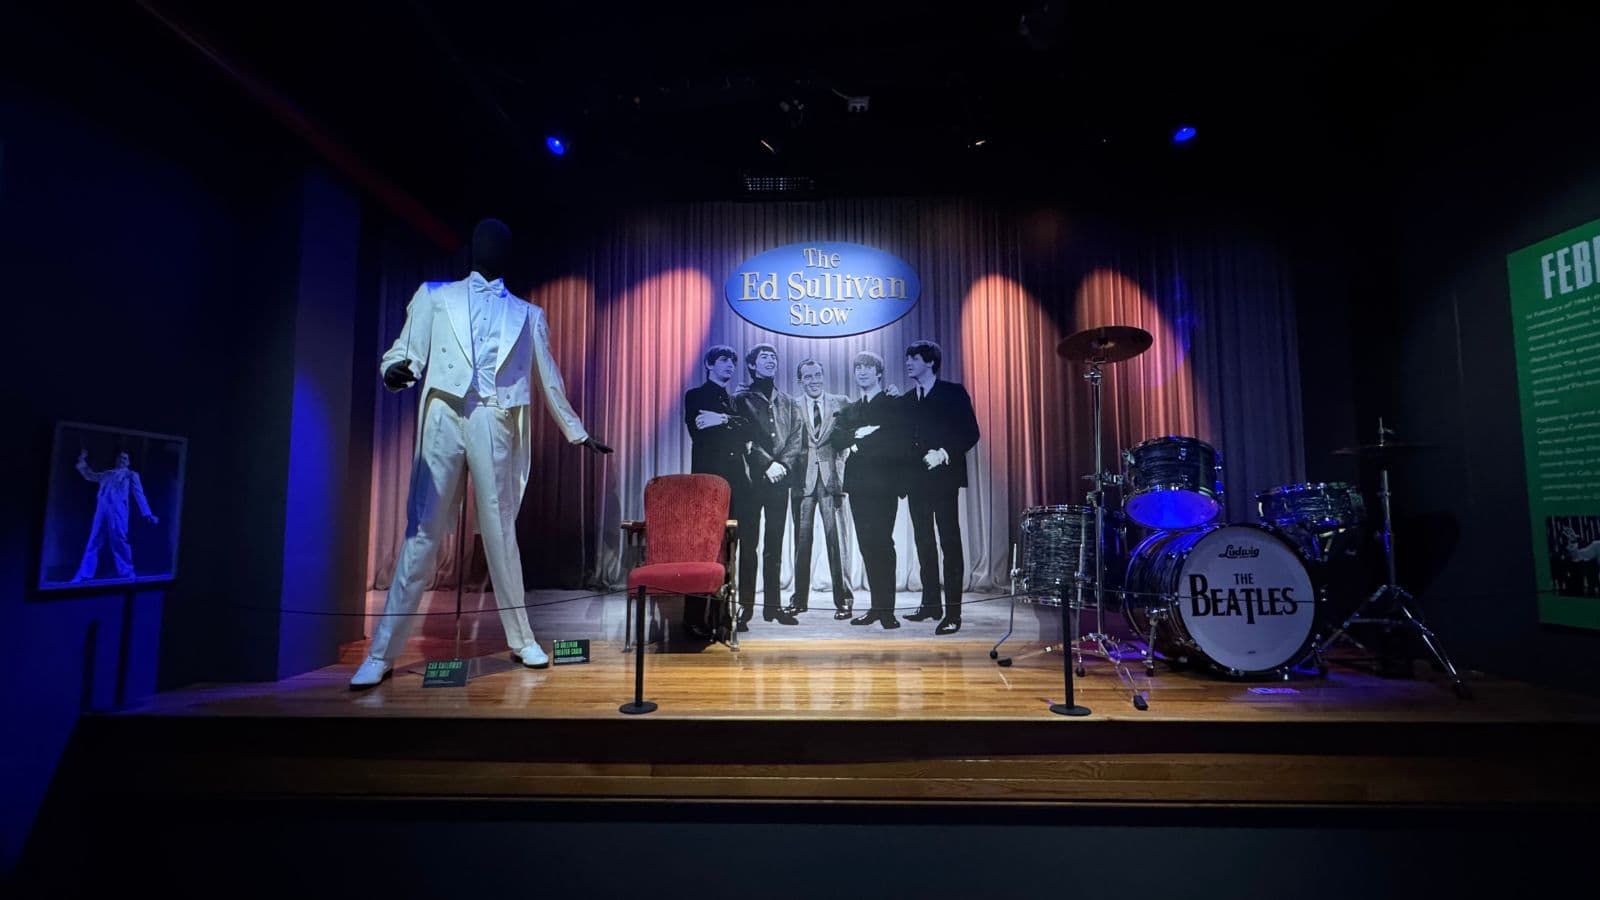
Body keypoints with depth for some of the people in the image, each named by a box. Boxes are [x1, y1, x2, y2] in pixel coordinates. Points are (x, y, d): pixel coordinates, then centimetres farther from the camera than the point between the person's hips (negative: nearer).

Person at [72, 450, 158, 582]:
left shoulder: (131, 475, 15)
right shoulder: (107, 474, 26)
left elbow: (139, 494, 9)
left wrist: (147, 514, 1)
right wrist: (82, 460, 25)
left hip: (118, 509, -4)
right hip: (102, 509, 4)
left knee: (119, 540, -12)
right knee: (94, 541, 2)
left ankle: (126, 573, -11)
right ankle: (85, 575, 3)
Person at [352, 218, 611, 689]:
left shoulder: (527, 314, 18)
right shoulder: (435, 296, 16)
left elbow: (549, 381, 21)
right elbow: (406, 351, 6)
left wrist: (579, 433, 23)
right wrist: (395, 371, -18)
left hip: (496, 422, 0)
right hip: (445, 416, 0)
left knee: (501, 532, 3)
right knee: (422, 532, -2)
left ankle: (522, 639, 14)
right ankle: (381, 654, 5)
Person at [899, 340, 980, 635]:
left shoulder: (953, 393, 1)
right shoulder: (906, 400, 17)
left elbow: (970, 433, -5)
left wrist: (944, 453, -18)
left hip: (943, 477, -6)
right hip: (917, 479, 6)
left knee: (949, 542, -6)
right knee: (924, 542, 9)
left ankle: (952, 612, -4)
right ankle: (930, 603, 17)